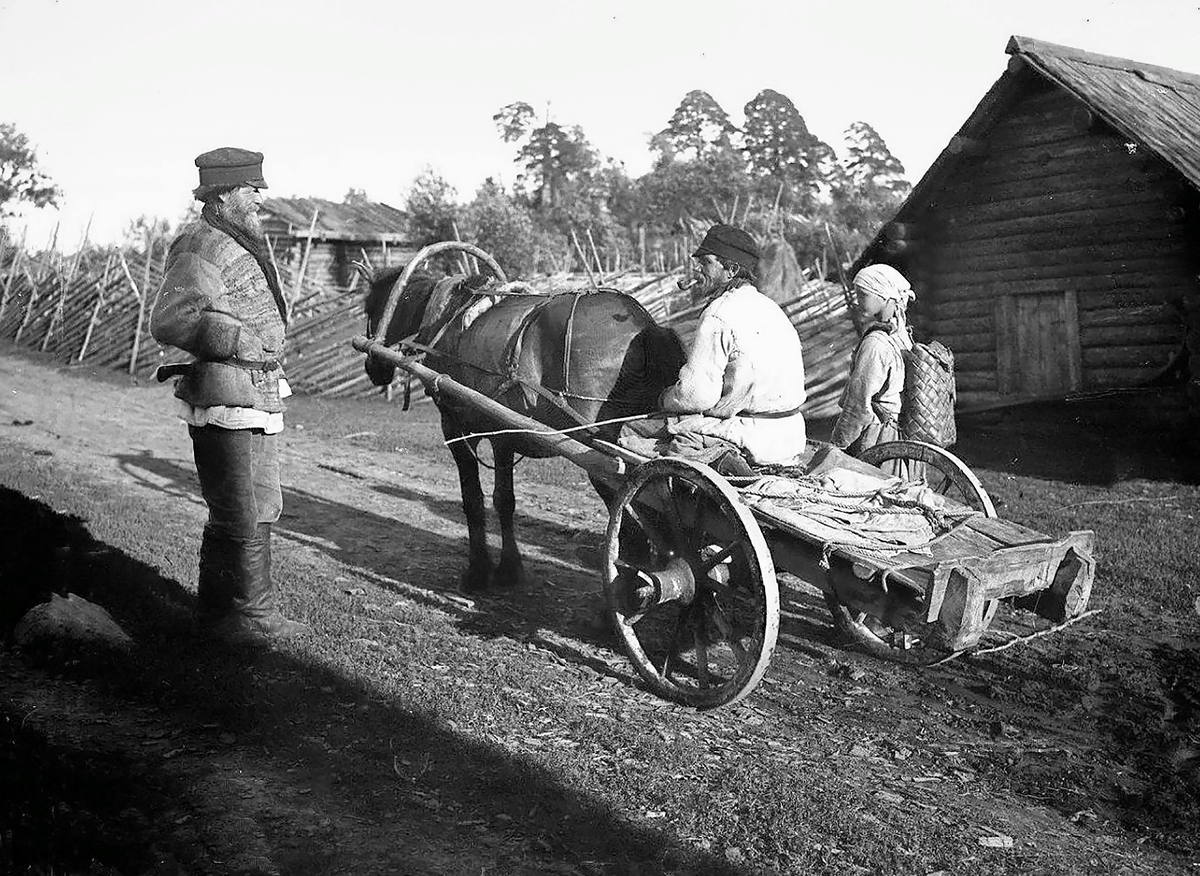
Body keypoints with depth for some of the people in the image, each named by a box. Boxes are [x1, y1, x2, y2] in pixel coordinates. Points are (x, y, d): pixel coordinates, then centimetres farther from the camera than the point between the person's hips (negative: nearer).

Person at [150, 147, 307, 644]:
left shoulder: (243, 247, 18)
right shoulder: (200, 250, -15)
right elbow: (169, 322, -26)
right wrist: (241, 338, -22)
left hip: (258, 403, 10)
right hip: (226, 403, -10)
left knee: (261, 510, 17)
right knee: (242, 520, -2)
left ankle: (218, 608, 30)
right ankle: (250, 617, 9)